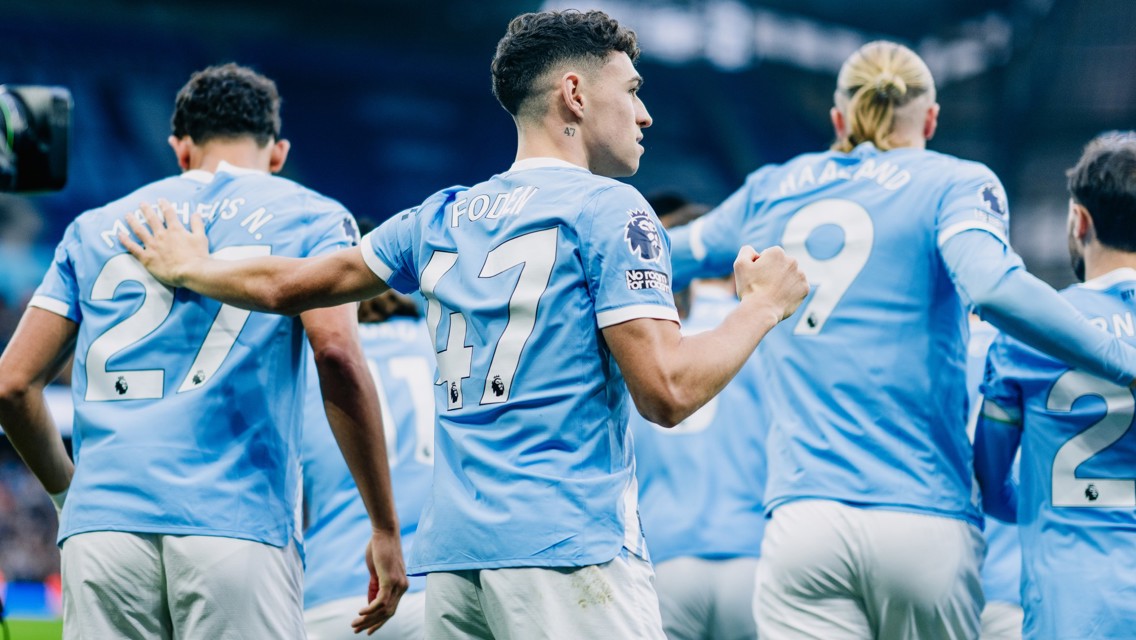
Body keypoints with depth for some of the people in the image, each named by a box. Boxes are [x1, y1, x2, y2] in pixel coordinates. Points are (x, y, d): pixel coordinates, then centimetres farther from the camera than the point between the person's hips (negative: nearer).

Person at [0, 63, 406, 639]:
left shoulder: (97, 228, 21)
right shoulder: (307, 218, 12)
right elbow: (336, 353, -6)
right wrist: (385, 527, -4)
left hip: (101, 524, 3)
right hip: (235, 521, -3)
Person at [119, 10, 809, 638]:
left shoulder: (443, 217, 17)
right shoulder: (608, 209, -3)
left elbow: (287, 285, 27)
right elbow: (667, 392, -11)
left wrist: (188, 270, 47)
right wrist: (764, 305, 5)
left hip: (453, 552, 7)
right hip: (568, 547, -7)